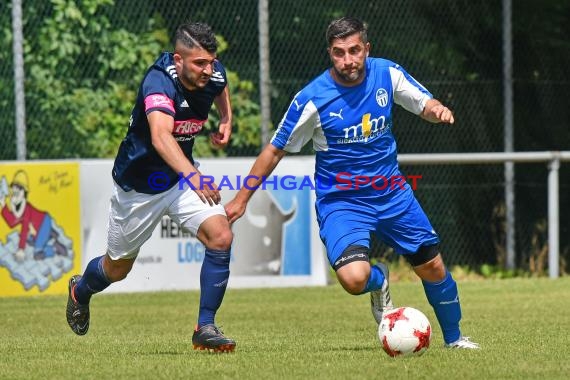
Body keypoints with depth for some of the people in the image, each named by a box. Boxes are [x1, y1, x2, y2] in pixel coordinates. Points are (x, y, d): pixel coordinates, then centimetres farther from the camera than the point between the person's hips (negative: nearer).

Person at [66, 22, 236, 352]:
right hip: (139, 185, -4)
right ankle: (81, 291, 51)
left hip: (183, 175, 5)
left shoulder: (213, 74, -12)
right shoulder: (159, 82, -33)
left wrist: (226, 120, 3)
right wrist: (193, 176, -64)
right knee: (118, 268, 15)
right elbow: (161, 137, -51)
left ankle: (205, 328, -10)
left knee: (221, 237, -21)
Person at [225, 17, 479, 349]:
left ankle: (454, 338, 35)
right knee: (354, 278, -26)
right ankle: (379, 281, 12)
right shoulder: (313, 99, -16)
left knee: (433, 267, 8)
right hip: (340, 200, -4)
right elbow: (275, 150, -6)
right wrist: (241, 199, -3)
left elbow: (425, 105, 6)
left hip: (392, 193, 4)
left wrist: (438, 109, -19)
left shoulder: (387, 74, -7)